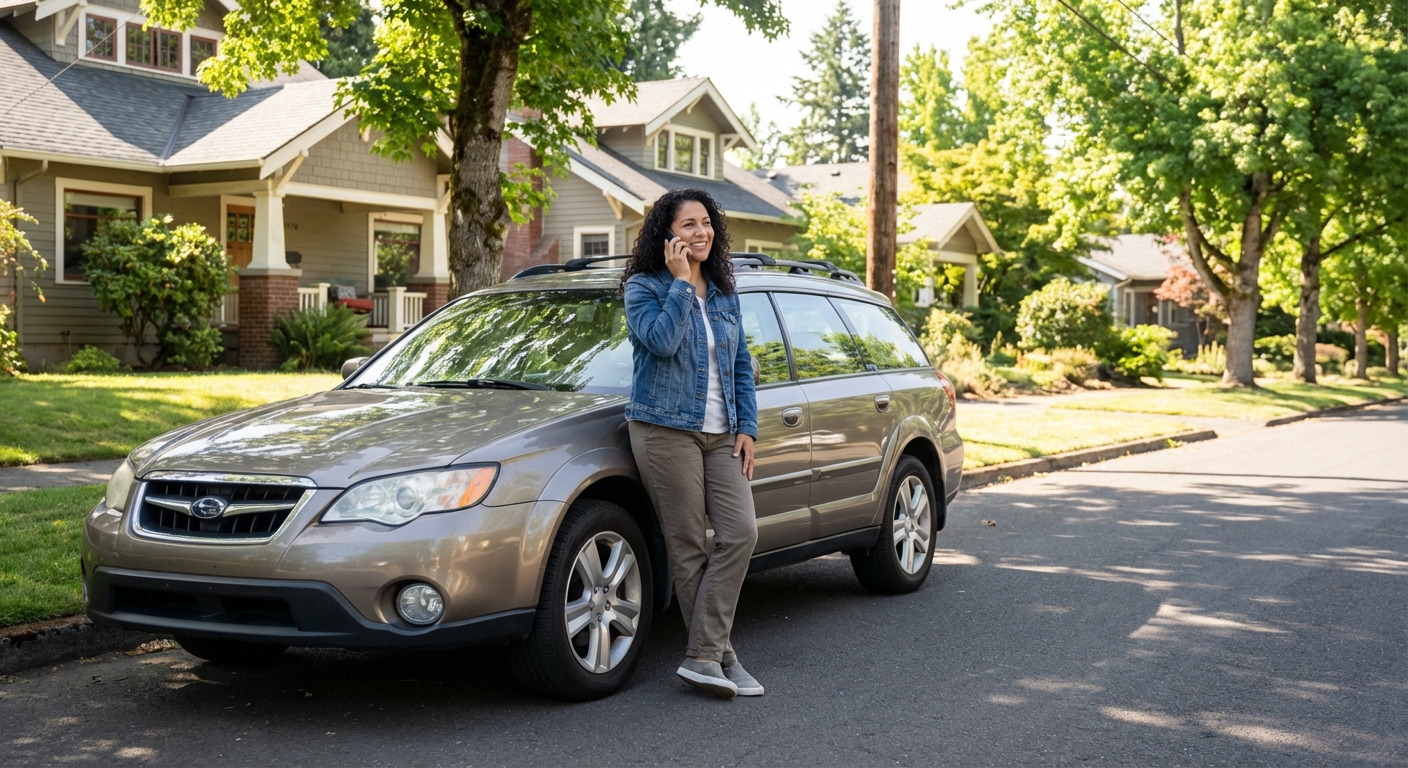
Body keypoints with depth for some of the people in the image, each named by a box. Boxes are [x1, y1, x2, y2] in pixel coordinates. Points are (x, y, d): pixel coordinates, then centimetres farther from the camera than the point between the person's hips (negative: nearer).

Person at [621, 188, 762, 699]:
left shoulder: (724, 294, 15)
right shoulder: (644, 288, -1)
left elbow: (741, 365, 17)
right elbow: (661, 341, -20)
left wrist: (747, 427, 8)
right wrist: (680, 282, -12)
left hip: (721, 435, 5)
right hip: (666, 430, -5)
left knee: (740, 532, -9)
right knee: (689, 548, -3)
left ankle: (702, 657, -7)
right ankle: (721, 657, 6)